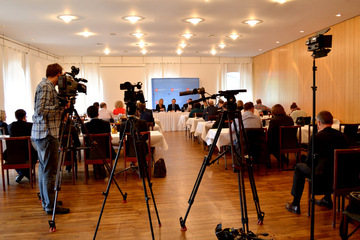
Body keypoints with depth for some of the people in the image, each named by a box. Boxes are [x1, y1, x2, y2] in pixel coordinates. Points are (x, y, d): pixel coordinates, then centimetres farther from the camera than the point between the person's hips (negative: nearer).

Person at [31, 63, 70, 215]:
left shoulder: (47, 86, 17)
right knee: (50, 170, -5)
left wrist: (61, 108, 11)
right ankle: (50, 206, 3)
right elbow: (41, 110, -21)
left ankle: (45, 201, 26)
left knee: (44, 168, 15)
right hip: (47, 133, -10)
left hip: (41, 134, 10)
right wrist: (61, 107, -16)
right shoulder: (46, 87, -13)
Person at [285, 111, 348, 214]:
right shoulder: (342, 136, 1)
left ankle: (295, 205, 20)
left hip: (323, 178, -6)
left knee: (299, 167, 16)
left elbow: (309, 161, -10)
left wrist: (309, 162, 14)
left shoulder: (317, 137, -15)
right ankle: (327, 200, 46)